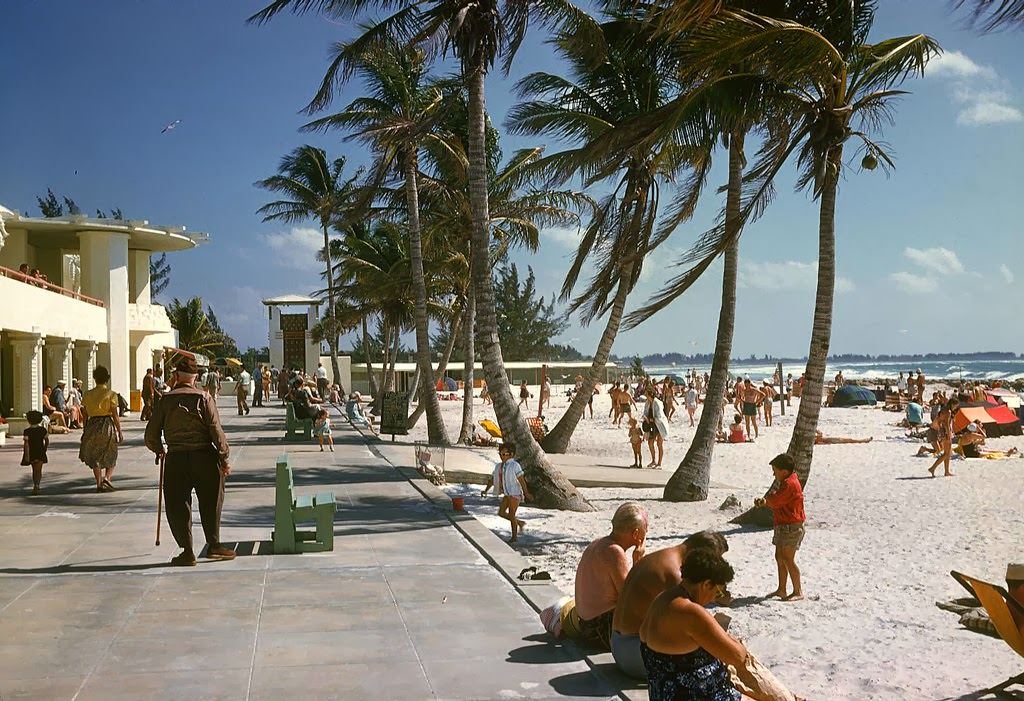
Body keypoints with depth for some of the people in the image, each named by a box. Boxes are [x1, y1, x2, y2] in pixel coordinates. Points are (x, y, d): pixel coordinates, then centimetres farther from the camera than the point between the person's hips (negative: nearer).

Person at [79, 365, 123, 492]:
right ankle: (107, 477, -9)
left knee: (94, 456, 13)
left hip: (92, 425, 3)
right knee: (111, 456, 12)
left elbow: (85, 414, 7)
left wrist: (85, 430, 17)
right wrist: (120, 432, -4)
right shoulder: (111, 394, -7)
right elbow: (115, 415, -9)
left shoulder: (88, 394, 4)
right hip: (107, 424, -3)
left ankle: (99, 484, 11)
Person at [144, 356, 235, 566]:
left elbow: (151, 435, 5)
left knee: (177, 505, 9)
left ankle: (187, 551, 8)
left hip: (175, 459, 0)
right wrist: (224, 458, 1)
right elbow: (216, 431, -6)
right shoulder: (204, 398, -2)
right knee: (210, 502, 15)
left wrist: (159, 450, 25)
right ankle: (214, 544, 19)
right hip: (204, 456, 0)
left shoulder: (166, 400, 2)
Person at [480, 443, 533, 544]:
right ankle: (520, 523, 24)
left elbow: (521, 480, -12)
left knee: (511, 515, -3)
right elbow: (492, 479, 10)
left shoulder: (514, 465, -11)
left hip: (515, 493, -8)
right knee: (501, 512, 7)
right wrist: (486, 490, 0)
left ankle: (514, 536, 12)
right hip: (507, 494, 8)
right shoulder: (498, 466, 8)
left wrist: (526, 493, -14)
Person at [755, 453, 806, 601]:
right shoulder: (786, 482, 16)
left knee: (788, 559, -9)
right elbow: (776, 502, 15)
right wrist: (764, 502, -5)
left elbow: (775, 501, -21)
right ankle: (781, 590, 21)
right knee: (779, 557, 13)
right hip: (783, 525, 11)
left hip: (792, 526, -11)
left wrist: (765, 501, 1)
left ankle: (798, 592, -2)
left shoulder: (790, 484, -19)